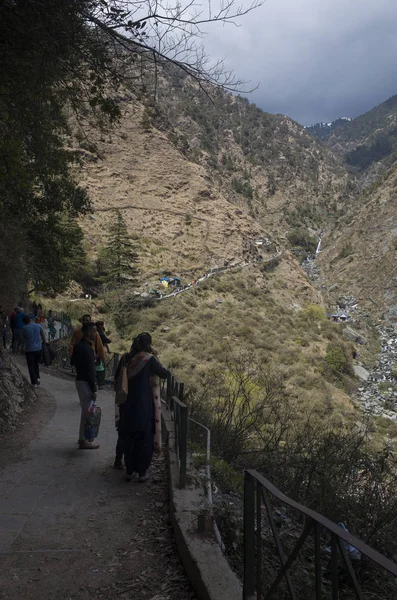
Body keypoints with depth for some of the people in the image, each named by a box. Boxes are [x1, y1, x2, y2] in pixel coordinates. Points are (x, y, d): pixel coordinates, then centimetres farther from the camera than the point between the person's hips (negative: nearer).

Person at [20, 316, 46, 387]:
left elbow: (21, 339, -2)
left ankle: (34, 383, 7)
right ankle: (38, 377, 11)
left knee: (31, 366, 6)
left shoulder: (24, 328, -9)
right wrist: (44, 343, 19)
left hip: (29, 350, -4)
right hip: (38, 348, 4)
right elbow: (43, 336, 7)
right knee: (36, 364, 23)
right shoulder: (38, 326, 1)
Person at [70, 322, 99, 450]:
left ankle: (83, 436, 30)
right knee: (87, 411, -1)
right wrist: (94, 390, -18)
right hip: (85, 382, -10)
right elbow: (90, 371, -21)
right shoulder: (87, 348, -22)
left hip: (80, 380, 10)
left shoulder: (78, 345, 7)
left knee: (85, 410, 19)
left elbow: (73, 362, 19)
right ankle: (84, 441, 7)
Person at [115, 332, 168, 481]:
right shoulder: (149, 359, -14)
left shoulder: (126, 358, -2)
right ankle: (142, 473, 13)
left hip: (128, 405, 4)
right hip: (145, 406, -4)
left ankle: (129, 471, 21)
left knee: (128, 437, 14)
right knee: (145, 437, 8)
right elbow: (164, 374, -4)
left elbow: (116, 377, 6)